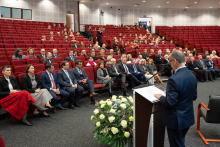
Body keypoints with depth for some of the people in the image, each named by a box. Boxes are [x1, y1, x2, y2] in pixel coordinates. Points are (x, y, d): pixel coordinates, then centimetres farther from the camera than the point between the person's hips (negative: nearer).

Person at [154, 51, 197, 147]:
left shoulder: (174, 79, -27)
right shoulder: (192, 76, -1)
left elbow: (170, 103, -25)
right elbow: (194, 97, 9)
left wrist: (160, 97, -7)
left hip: (176, 120, -8)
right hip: (188, 117, 8)